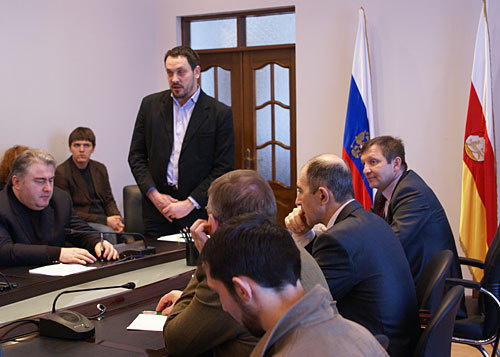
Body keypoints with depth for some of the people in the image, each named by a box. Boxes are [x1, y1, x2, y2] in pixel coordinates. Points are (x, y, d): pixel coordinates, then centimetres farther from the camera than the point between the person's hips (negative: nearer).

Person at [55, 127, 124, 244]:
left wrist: (116, 219, -7)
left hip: (104, 218, 6)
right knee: (107, 232, -34)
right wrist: (104, 221, -16)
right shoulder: (61, 173, -6)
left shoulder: (100, 169, 15)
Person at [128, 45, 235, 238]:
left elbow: (224, 168, -4)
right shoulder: (150, 104, 8)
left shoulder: (220, 113, -2)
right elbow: (136, 156, 9)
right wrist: (154, 195, -5)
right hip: (157, 209, 2)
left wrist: (189, 204, -10)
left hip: (198, 211, -2)